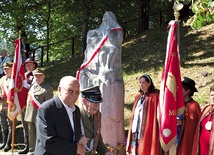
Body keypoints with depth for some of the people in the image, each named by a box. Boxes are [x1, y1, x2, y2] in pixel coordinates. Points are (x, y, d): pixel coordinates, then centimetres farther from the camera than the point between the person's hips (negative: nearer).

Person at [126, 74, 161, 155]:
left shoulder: (154, 97, -7)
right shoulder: (138, 96, 15)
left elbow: (156, 114, -10)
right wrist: (133, 130, 12)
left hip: (147, 132, -7)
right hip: (136, 131, 7)